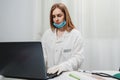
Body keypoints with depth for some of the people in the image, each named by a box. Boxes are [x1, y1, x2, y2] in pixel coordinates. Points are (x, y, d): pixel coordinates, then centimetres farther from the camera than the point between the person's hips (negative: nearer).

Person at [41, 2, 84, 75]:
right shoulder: (47, 34, 13)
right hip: (50, 74, 2)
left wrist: (62, 66, -23)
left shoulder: (76, 34, 1)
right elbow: (43, 54, 9)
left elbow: (78, 57, -7)